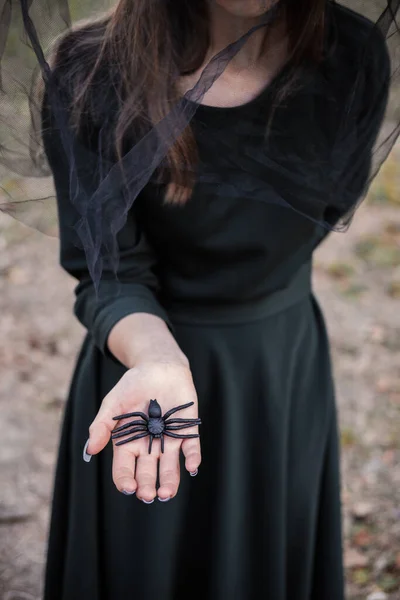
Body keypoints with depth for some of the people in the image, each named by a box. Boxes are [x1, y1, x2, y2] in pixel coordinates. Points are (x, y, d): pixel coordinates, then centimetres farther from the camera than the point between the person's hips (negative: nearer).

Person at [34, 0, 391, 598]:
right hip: (143, 348, -2)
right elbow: (108, 274, -20)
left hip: (287, 369, 2)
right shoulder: (92, 75, -22)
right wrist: (156, 359, -40)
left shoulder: (355, 59, -16)